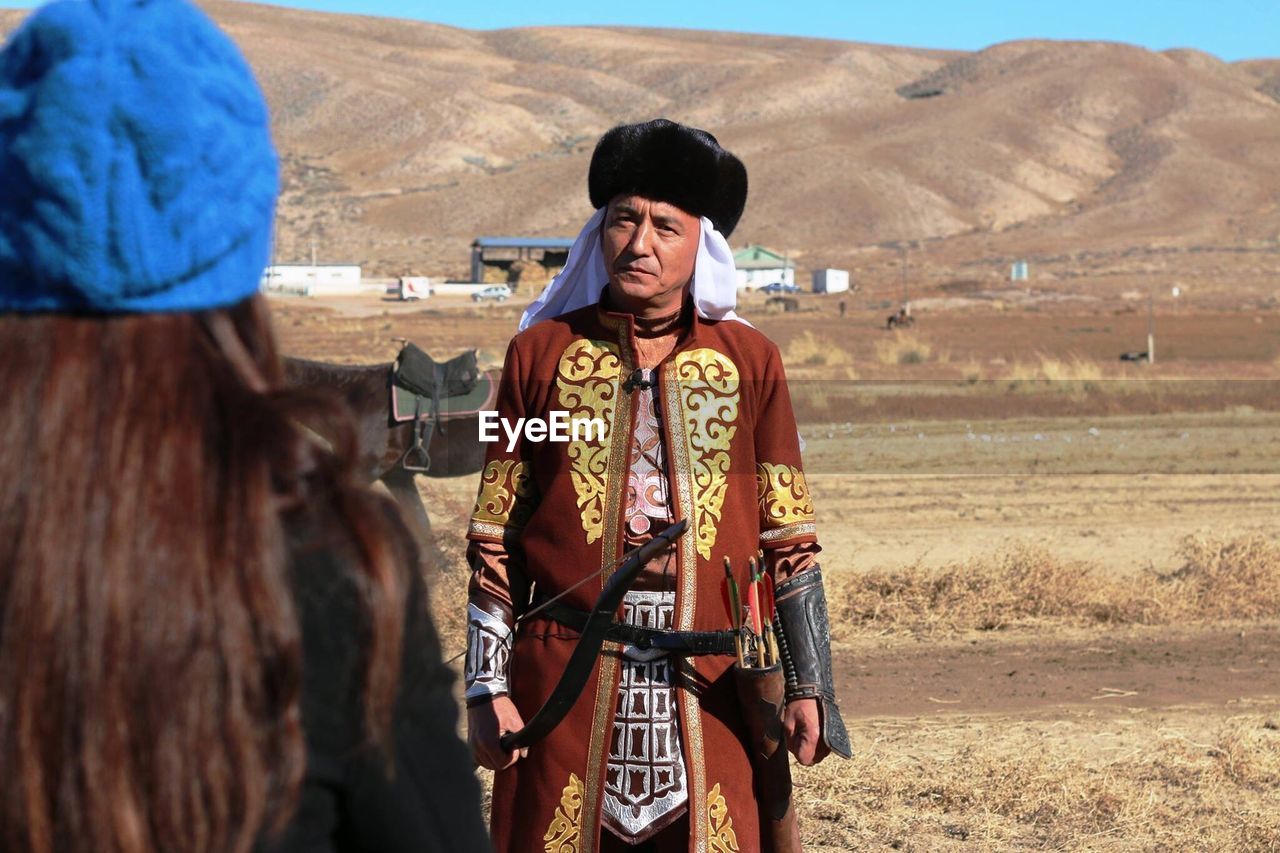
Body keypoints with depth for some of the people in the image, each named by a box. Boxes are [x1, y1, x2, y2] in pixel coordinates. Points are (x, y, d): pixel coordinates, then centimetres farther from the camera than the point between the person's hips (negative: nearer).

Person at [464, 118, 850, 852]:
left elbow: (789, 539, 7)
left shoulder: (749, 362, 7)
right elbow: (495, 539, 6)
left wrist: (809, 684, 3)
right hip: (565, 687, 0)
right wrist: (487, 686, 0)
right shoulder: (542, 353, 5)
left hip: (711, 697, 0)